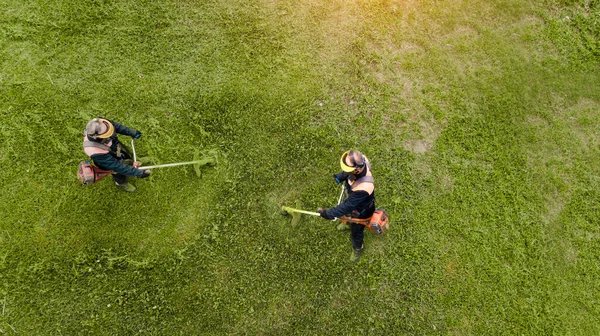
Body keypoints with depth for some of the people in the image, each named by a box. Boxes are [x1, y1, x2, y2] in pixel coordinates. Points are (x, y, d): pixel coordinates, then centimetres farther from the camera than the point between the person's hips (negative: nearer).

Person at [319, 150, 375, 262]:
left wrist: (329, 213, -27)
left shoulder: (363, 188, -50)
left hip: (361, 211, -6)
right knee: (349, 215, 38)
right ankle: (349, 224, 73)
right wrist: (341, 176, -16)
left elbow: (348, 205, -36)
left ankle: (357, 248, 54)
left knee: (356, 231, 22)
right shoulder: (361, 160, -31)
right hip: (352, 197, 7)